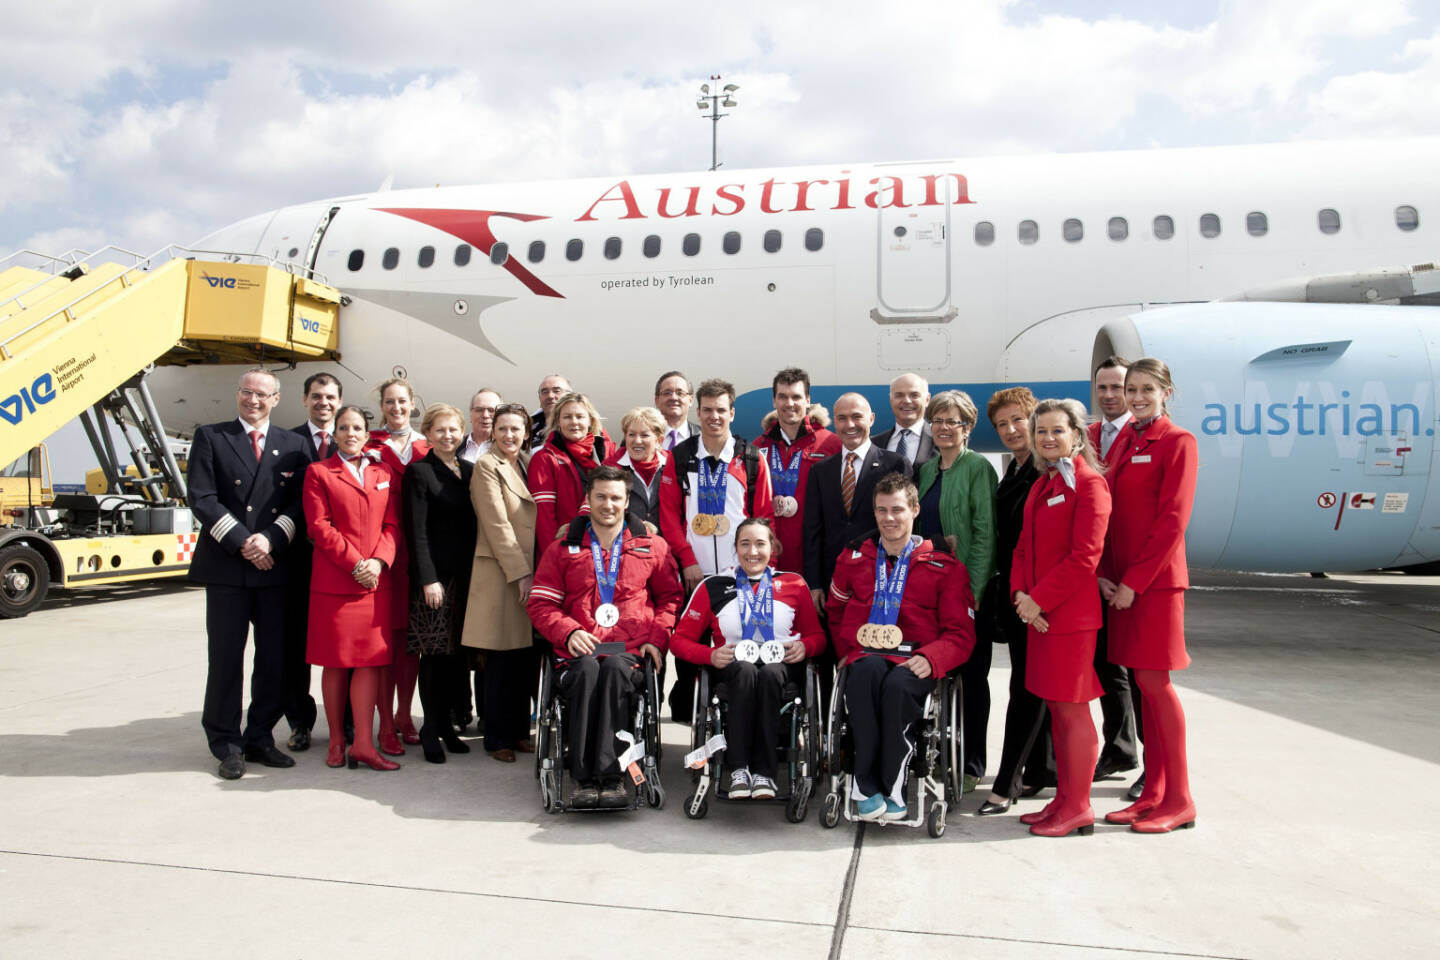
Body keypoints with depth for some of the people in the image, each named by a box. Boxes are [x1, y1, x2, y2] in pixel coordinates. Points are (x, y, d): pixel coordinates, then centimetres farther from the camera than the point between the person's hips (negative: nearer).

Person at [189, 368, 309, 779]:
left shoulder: (293, 445, 11)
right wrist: (241, 542, -12)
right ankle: (227, 746, 15)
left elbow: (300, 503, 4)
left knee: (275, 659, 6)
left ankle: (260, 738, 20)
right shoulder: (210, 437, 6)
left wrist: (270, 539, -11)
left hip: (276, 566, 2)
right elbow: (201, 498, -4)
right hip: (226, 567, -2)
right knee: (226, 659, 3)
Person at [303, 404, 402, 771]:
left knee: (371, 659, 0)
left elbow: (392, 524, 8)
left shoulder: (384, 474, 14)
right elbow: (319, 526, -4)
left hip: (376, 581, 2)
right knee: (336, 662, 4)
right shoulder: (318, 472, 6)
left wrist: (379, 561, -9)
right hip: (333, 581, -2)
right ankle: (336, 740, 16)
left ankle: (363, 744, 3)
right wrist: (354, 563, -12)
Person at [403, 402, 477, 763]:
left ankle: (445, 722, 21)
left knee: (456, 652, 9)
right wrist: (428, 579, -14)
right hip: (435, 574, -5)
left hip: (466, 574, 5)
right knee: (435, 653, -1)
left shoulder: (470, 470, 14)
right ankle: (431, 728, 11)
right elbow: (416, 530, -8)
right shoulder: (419, 472, -3)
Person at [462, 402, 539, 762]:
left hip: (529, 571, 7)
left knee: (526, 660, 9)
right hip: (501, 572, -6)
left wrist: (532, 571, 11)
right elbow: (497, 524, -12)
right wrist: (519, 573, -15)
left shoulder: (527, 463, 15)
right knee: (501, 661, -1)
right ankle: (497, 737, 11)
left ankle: (519, 730, 20)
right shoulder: (486, 466, -6)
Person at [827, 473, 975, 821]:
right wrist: (846, 650, 6)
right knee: (868, 673, -37)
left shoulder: (944, 564, 9)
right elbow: (834, 611, 24)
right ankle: (867, 785, -28)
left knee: (898, 684, -38)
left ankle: (890, 786, -22)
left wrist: (929, 658, -13)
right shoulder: (854, 557, 18)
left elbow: (960, 632, 6)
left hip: (913, 661, -1)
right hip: (865, 655, 1)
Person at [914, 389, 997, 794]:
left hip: (968, 588, -6)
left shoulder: (979, 468, -7)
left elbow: (985, 534, -12)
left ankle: (971, 764, 14)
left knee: (971, 675, 4)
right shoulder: (925, 469, 13)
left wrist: (972, 589, -17)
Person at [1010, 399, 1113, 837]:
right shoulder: (1040, 484, 16)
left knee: (1072, 708, 0)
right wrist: (1020, 593, -1)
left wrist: (1039, 599, -15)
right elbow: (1024, 545, 15)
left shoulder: (1089, 484, -10)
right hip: (1037, 613, 8)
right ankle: (1064, 800, 24)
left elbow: (1084, 556, -16)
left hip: (1070, 614, -8)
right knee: (1056, 707, 14)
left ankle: (1078, 808, 11)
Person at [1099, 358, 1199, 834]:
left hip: (1156, 580, -7)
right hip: (1119, 581, 7)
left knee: (1153, 681, -4)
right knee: (1143, 684, 10)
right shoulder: (1122, 443, 15)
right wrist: (1104, 575, 1)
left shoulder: (1177, 442, -6)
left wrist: (1133, 582, -14)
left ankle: (1178, 800, 8)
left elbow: (1172, 521, -13)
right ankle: (1153, 793, 18)